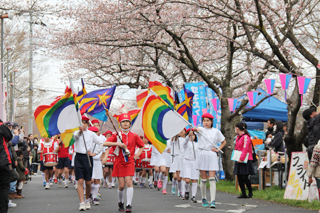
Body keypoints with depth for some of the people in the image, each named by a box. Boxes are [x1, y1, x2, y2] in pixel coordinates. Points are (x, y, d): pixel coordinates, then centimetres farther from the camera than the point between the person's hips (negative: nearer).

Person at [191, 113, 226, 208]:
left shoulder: (216, 131, 8)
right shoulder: (200, 129, 3)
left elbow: (224, 142, 20)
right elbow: (190, 134, -20)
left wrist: (218, 149, 4)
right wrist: (194, 129, -44)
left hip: (212, 155, 0)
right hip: (201, 154, 0)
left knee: (212, 179, -9)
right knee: (203, 179, 5)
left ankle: (213, 201, -14)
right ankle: (204, 199, 19)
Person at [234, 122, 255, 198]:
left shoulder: (246, 137, -12)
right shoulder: (238, 137, 16)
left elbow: (245, 149, -18)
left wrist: (241, 158, -23)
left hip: (245, 160, -9)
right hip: (239, 160, 9)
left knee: (244, 177, -9)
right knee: (239, 177, 4)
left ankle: (250, 192, 8)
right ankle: (243, 193, 9)